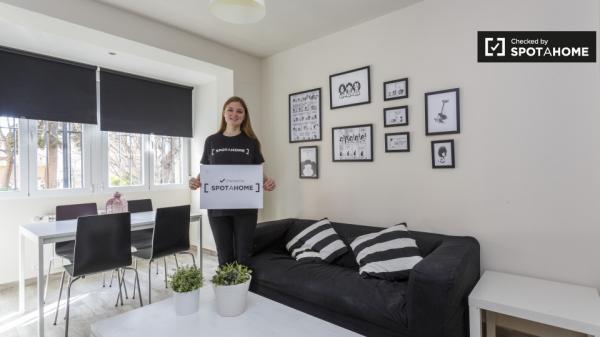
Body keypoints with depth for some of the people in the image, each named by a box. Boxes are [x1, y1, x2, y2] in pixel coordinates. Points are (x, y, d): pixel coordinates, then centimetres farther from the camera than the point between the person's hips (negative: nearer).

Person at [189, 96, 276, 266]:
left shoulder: (251, 142, 4)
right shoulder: (211, 141, 6)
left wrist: (267, 182, -15)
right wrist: (196, 181, -11)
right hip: (217, 207, 1)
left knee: (243, 255, 4)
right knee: (224, 256, 9)